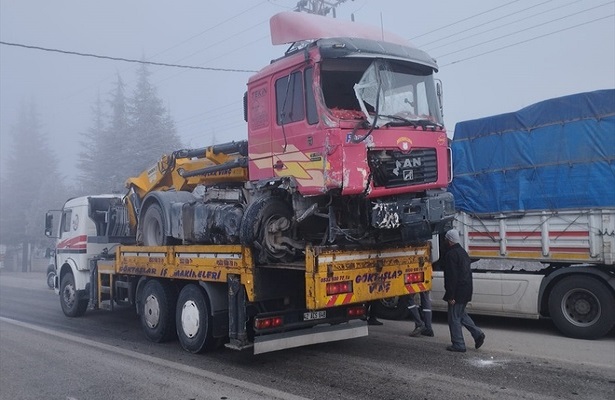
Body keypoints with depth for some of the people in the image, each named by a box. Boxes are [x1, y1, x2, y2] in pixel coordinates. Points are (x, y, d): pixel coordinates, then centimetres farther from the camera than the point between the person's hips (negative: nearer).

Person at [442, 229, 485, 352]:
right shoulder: (463, 252, 13)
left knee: (454, 318, 1)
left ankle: (458, 345, 6)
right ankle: (478, 334, 14)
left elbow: (451, 276, -22)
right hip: (466, 290, 9)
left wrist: (450, 296, -20)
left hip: (457, 292, -9)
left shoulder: (450, 254, -18)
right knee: (461, 314, 22)